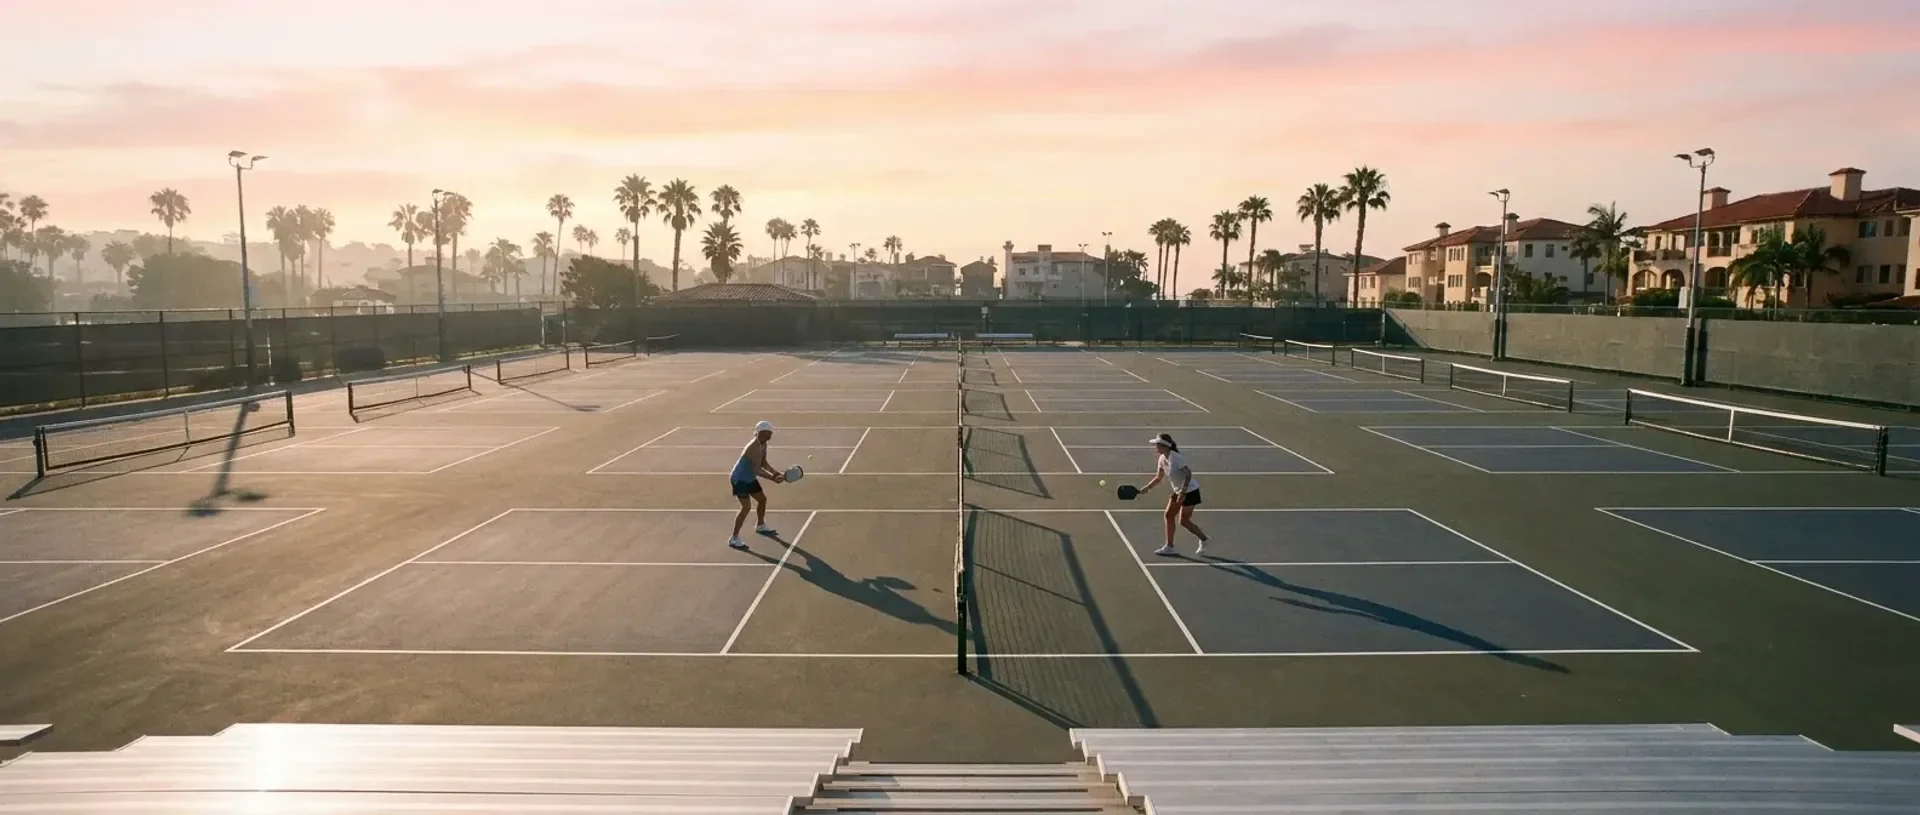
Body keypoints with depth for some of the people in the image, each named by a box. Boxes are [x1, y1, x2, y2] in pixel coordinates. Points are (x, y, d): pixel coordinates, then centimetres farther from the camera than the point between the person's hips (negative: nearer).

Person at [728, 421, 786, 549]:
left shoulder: (763, 444, 1)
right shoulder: (755, 447, -30)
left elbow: (763, 463, 9)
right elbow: (757, 470, -33)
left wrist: (776, 473, -4)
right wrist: (773, 478, -33)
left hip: (750, 478, 10)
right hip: (740, 479, -10)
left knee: (762, 499, 23)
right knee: (746, 507, -17)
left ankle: (760, 526, 46)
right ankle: (734, 539, -11)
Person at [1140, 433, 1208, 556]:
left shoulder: (1176, 458, -25)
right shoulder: (1162, 459, 1)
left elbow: (1188, 474, -26)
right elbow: (1158, 478, 11)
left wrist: (1183, 493, -28)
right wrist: (1147, 487, 1)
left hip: (1190, 491, -9)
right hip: (1179, 491, 9)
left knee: (1183, 521, -3)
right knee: (1169, 516, 5)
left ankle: (1204, 540, 18)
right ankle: (1169, 547, 12)